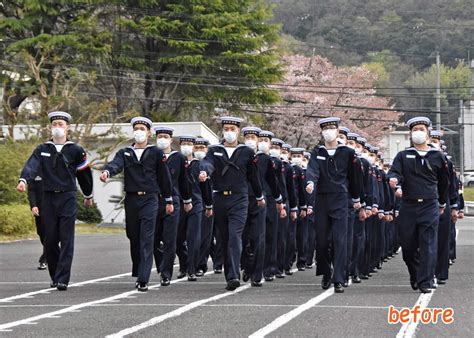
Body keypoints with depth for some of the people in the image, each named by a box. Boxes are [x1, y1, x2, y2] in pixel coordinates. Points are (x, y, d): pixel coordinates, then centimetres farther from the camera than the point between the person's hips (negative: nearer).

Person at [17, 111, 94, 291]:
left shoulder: (75, 150, 3)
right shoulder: (42, 150, 7)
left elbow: (85, 173, 14)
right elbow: (31, 166, -11)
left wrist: (88, 196, 22)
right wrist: (23, 180, -32)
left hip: (68, 198, -2)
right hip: (48, 198, 2)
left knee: (66, 240, -8)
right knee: (50, 240, 4)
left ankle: (63, 279, -11)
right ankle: (55, 277, 18)